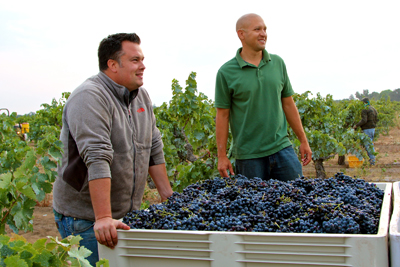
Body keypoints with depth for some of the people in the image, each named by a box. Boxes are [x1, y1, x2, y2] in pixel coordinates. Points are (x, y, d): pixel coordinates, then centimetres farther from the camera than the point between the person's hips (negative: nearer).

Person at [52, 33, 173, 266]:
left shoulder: (141, 96, 9)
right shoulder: (90, 97, -18)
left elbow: (154, 148, 14)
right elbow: (97, 158, -27)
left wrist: (168, 195, 13)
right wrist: (103, 219, -32)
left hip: (126, 215, 7)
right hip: (85, 218, -7)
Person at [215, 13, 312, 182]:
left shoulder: (278, 63, 6)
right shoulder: (226, 73, -5)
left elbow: (288, 104, 11)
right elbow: (222, 115, -4)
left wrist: (303, 140, 11)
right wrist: (222, 156, -5)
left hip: (282, 148, 4)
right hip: (249, 155, -3)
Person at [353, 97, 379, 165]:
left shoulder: (364, 110, -14)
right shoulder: (373, 109, 13)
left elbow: (364, 120, -24)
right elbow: (376, 119, 15)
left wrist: (356, 125, -15)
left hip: (367, 129, -9)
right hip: (373, 128, 9)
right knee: (371, 144, 16)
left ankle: (372, 160, -6)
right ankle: (373, 159, 19)